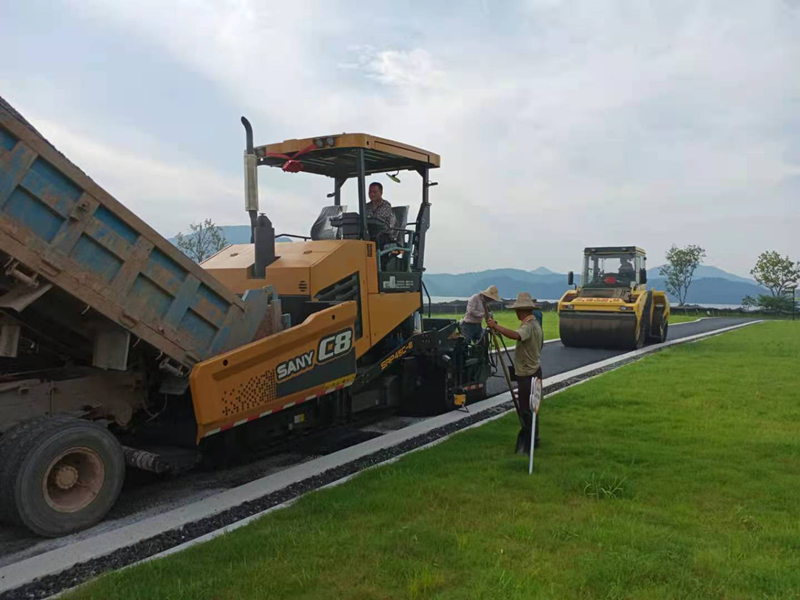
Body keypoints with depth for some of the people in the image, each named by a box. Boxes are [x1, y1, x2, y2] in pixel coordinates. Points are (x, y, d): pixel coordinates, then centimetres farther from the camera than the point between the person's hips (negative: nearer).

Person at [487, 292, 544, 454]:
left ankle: (527, 443, -1)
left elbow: (515, 335, -43)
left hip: (527, 374, -11)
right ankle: (532, 440, 28)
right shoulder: (534, 323, 13)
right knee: (529, 408, 18)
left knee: (526, 409, -6)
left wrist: (496, 326, -38)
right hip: (532, 371, 11)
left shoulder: (529, 326, -21)